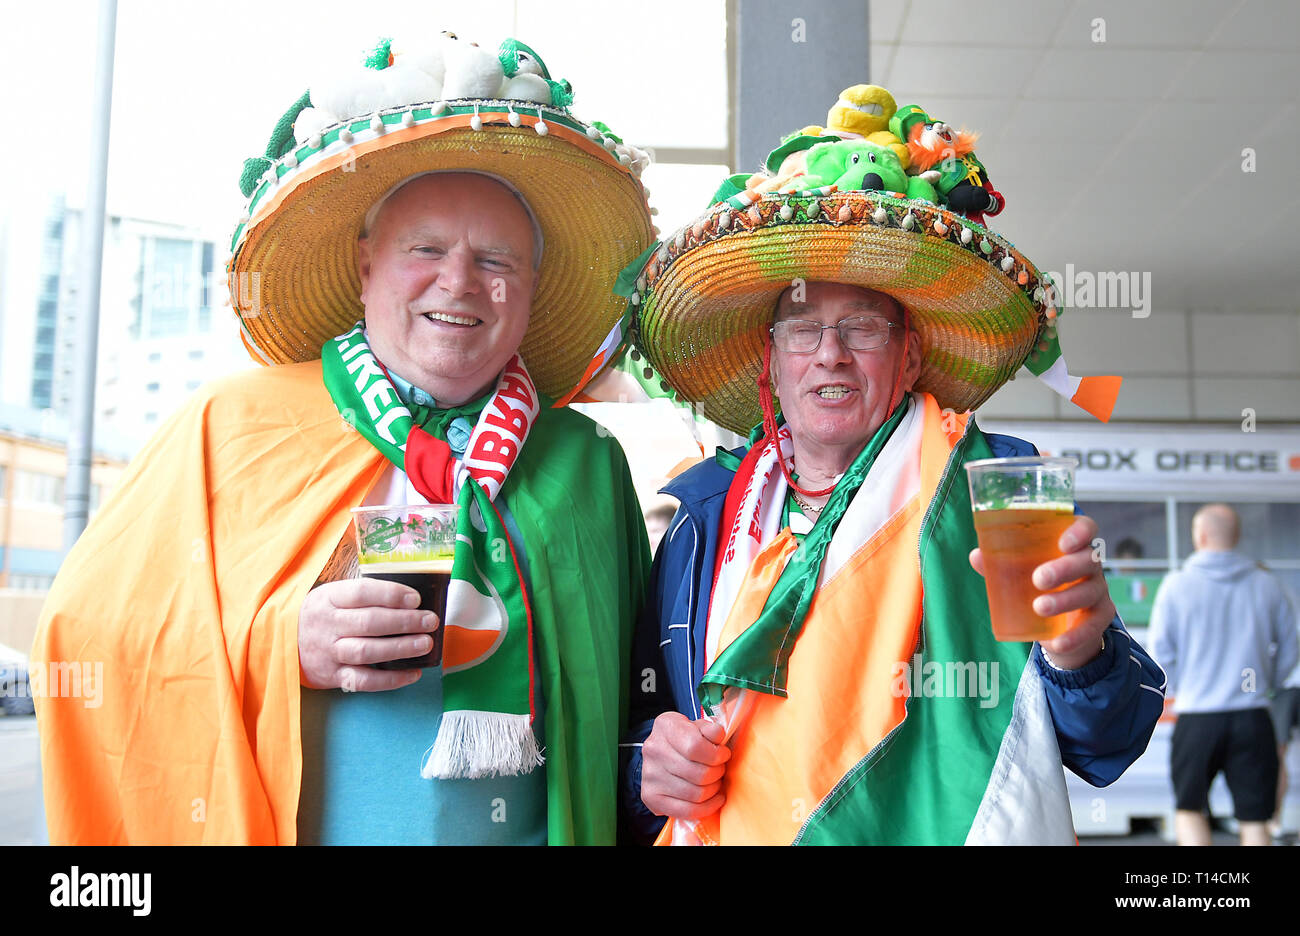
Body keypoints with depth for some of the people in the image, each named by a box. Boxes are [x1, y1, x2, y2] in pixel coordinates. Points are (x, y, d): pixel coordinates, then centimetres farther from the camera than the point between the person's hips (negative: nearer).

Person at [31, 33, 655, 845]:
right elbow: (90, 630, -3)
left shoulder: (586, 464, 3)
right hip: (269, 824, -1)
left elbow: (630, 694, 9)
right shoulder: (234, 424, -1)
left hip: (531, 827, 2)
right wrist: (282, 641, -17)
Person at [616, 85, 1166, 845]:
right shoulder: (708, 514, 9)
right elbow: (642, 711, 16)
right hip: (723, 828, 3)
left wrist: (1080, 658, -22)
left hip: (938, 833, -2)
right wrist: (647, 765, -3)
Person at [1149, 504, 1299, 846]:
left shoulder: (1177, 584, -4)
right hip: (1253, 716, 2)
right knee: (1254, 818, 9)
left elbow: (1160, 651, -4)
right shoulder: (1267, 586, 4)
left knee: (1189, 808, 12)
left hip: (1197, 717, -2)